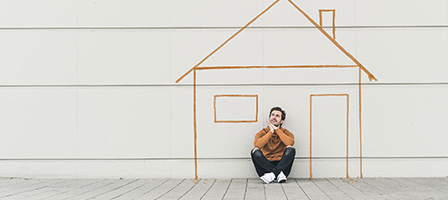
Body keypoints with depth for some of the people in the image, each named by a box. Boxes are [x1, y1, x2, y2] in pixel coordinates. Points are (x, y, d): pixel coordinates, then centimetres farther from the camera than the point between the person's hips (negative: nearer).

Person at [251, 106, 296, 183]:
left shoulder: (286, 133, 9)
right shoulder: (263, 132, 9)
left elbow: (290, 143, -16)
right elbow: (257, 145, -14)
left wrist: (277, 130, -11)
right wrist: (271, 132, -12)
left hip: (282, 165, 0)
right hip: (266, 166, 0)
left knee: (291, 149, -23)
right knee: (255, 151, -24)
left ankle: (273, 174, -32)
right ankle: (278, 174, -29)